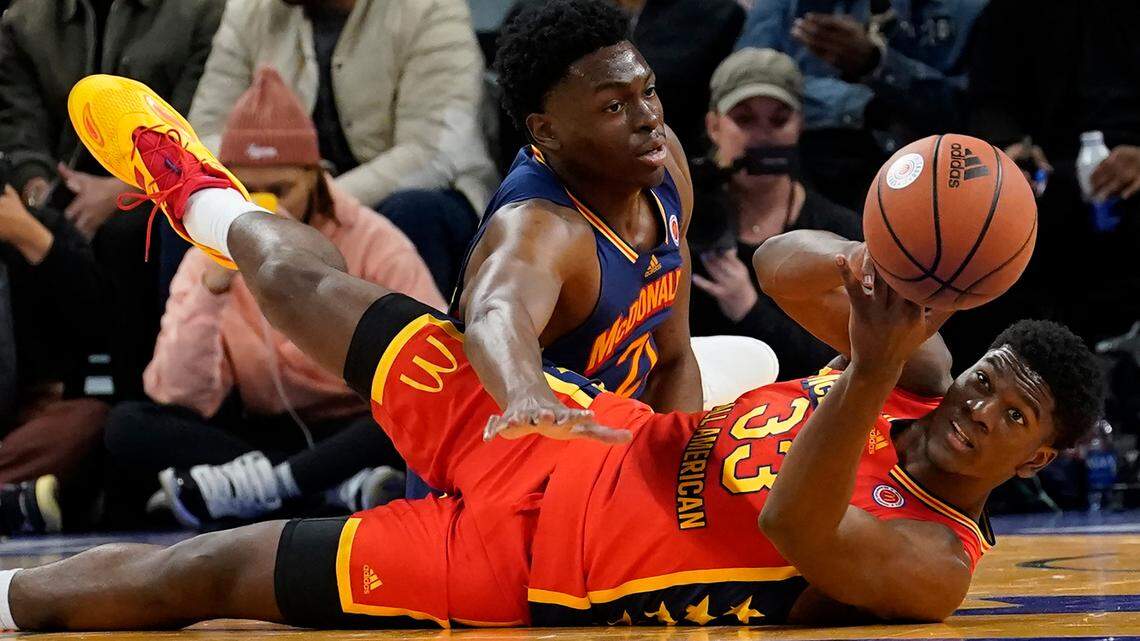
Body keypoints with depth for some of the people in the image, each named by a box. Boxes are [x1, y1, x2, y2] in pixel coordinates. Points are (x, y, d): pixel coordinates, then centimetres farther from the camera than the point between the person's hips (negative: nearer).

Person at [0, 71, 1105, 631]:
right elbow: (784, 266, 1)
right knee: (306, 284, 19)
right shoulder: (925, 380, -2)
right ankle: (205, 198, 51)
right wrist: (885, 272, -20)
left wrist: (874, 371, -52)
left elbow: (797, 525, -40)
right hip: (581, 433, 7)